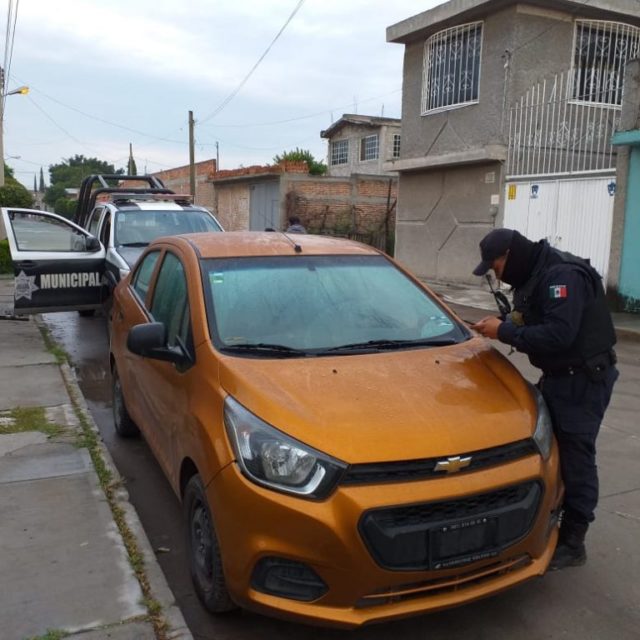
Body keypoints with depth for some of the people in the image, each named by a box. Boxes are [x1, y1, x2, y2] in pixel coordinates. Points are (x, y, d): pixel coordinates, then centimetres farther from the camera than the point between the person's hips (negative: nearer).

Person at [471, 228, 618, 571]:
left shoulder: (563, 275, -23)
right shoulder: (534, 275, 8)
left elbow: (559, 334, -31)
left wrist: (505, 331, -23)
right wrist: (503, 324, -3)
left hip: (584, 379, -10)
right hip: (557, 375, 10)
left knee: (575, 458, -3)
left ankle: (572, 544, 9)